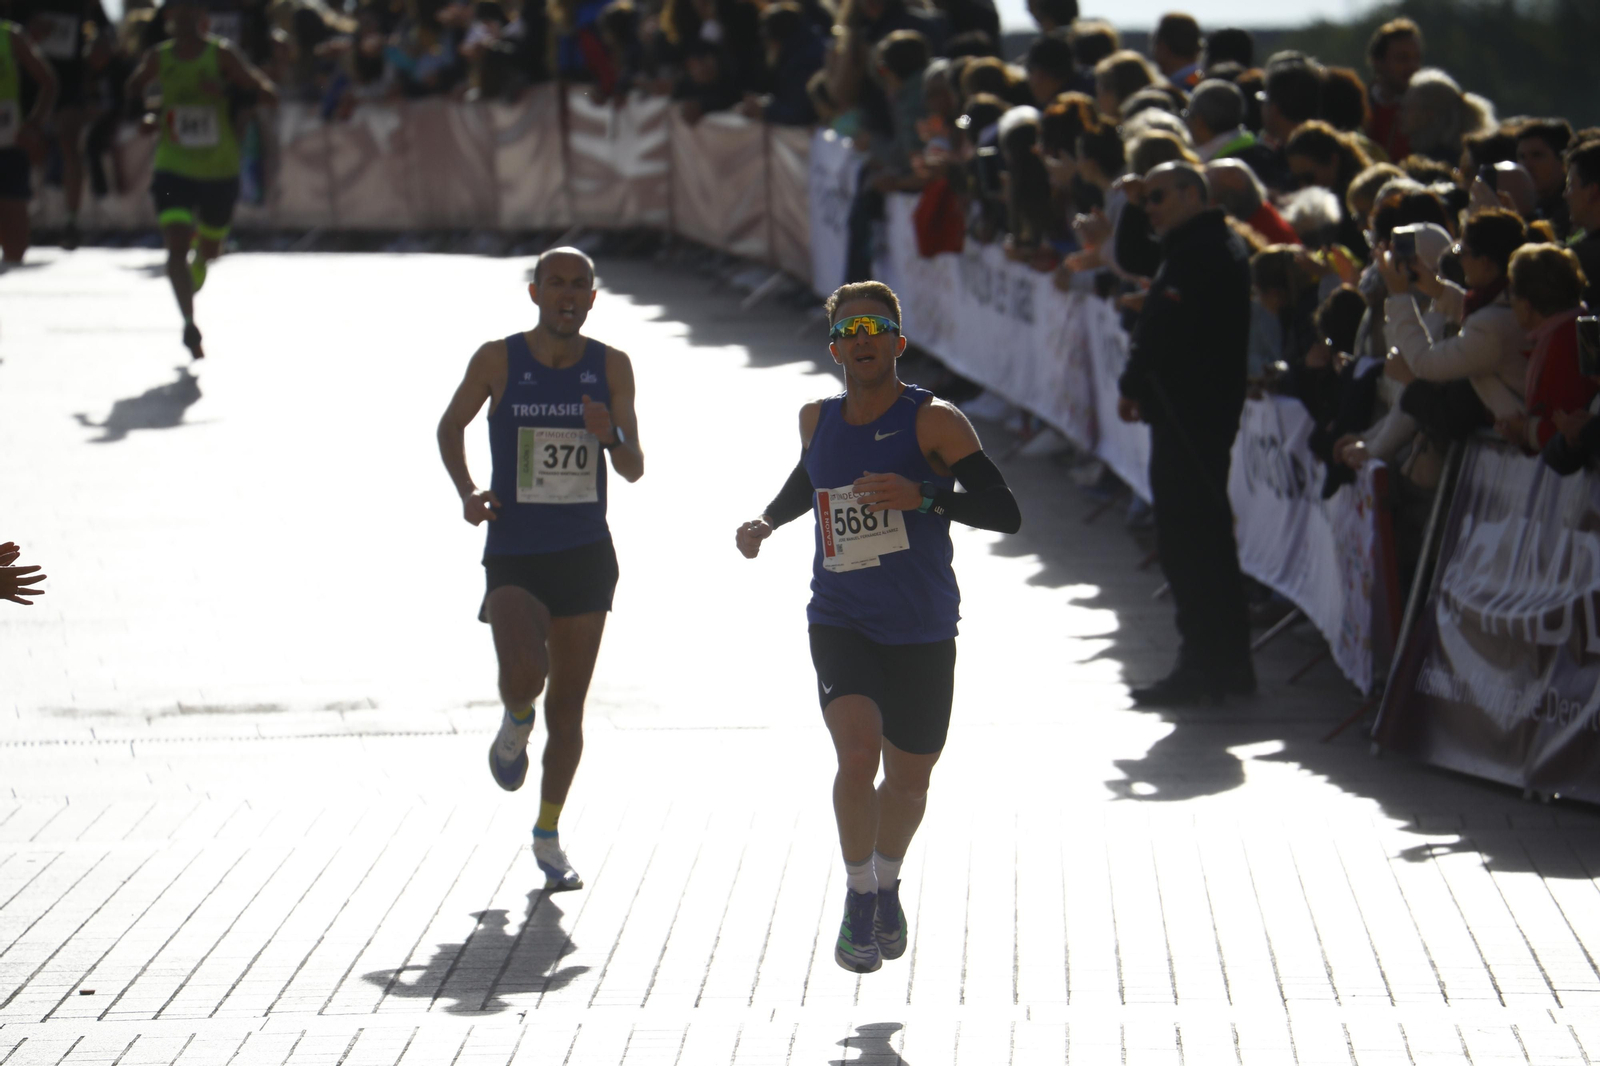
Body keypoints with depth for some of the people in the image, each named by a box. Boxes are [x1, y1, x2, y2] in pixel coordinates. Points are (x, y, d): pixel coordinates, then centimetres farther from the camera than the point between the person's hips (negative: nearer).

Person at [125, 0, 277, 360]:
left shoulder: (221, 55, -8)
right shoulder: (158, 58, 0)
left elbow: (267, 93, -12)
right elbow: (134, 86, 22)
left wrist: (228, 94, -29)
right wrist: (145, 119, 2)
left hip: (220, 171, 0)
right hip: (173, 168, 0)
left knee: (208, 250, 16)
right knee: (176, 247, -19)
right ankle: (189, 323, -20)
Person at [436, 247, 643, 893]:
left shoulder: (611, 368, 2)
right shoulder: (498, 361, -3)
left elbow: (634, 470, 4)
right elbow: (451, 427, 12)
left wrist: (609, 437, -18)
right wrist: (466, 492, -4)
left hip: (586, 555, 2)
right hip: (513, 555, -2)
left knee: (568, 705, 7)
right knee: (523, 675, -25)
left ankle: (548, 835, 23)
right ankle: (515, 726, 12)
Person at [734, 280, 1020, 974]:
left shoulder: (934, 422, -10)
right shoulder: (817, 421, 4)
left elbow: (1005, 513, -16)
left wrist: (923, 497, -29)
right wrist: (765, 522, 11)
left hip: (922, 632, -1)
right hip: (840, 624, 1)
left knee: (909, 779, 13)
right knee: (857, 754, -23)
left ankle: (888, 882, 43)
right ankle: (859, 897, -4)